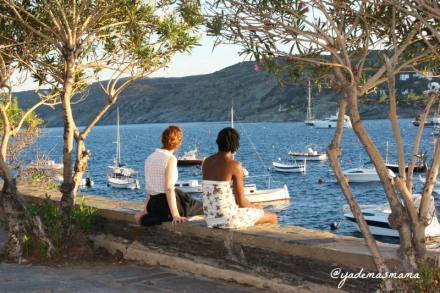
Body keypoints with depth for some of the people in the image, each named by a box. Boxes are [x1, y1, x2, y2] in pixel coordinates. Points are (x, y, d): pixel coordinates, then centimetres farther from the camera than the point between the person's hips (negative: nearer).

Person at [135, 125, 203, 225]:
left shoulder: (150, 158, 6)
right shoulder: (171, 159, -14)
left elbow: (149, 188, 11)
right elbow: (169, 188, -21)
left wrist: (147, 210, 19)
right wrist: (175, 215, -22)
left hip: (153, 204, 7)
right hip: (167, 203, -7)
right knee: (203, 207, 13)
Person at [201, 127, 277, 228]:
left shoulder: (207, 162, 4)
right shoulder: (235, 166, -16)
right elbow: (241, 201, -13)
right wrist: (253, 207, 9)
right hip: (228, 219, -8)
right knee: (272, 217, 16)